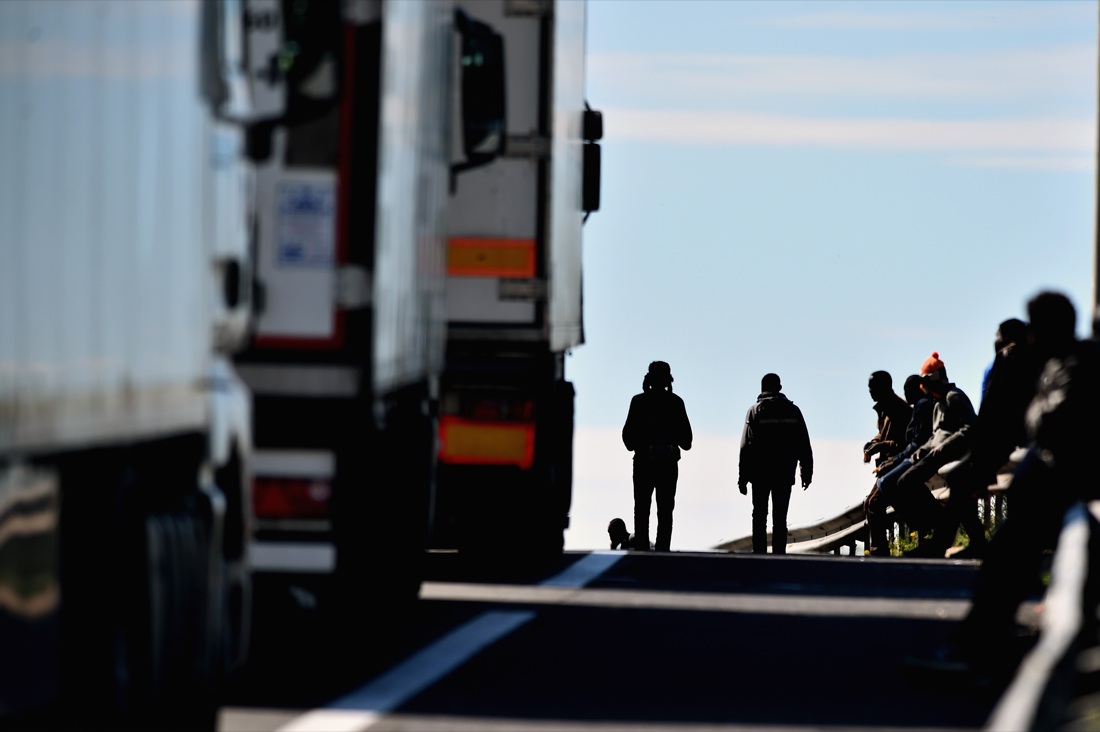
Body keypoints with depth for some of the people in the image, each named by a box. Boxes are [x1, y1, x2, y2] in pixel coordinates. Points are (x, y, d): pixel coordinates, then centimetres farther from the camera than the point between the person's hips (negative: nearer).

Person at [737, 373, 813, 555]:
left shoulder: (755, 411, -2)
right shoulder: (792, 411, 4)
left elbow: (747, 446, -6)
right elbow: (804, 445, 5)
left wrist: (742, 478, -4)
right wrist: (806, 472, 12)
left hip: (760, 473, -1)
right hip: (785, 474, 1)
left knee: (759, 517, 6)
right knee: (780, 519, 4)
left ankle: (759, 554, -2)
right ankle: (779, 555, -3)